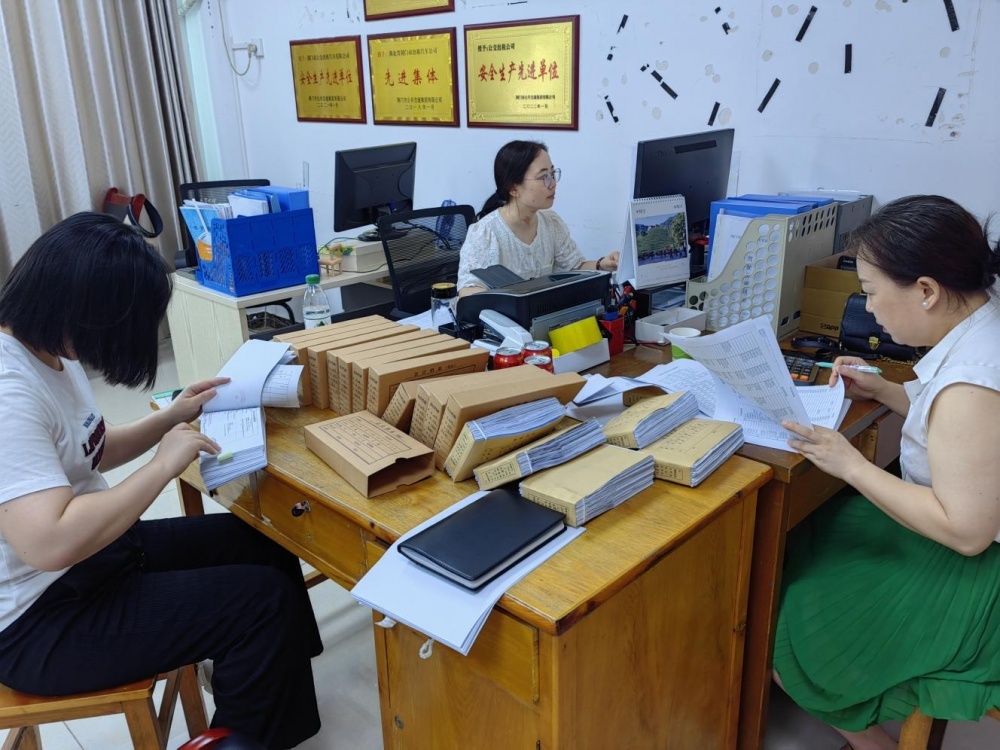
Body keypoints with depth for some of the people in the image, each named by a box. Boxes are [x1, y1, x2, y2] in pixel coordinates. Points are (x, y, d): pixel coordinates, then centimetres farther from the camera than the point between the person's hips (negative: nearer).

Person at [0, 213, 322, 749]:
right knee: (265, 600, -13)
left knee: (264, 542, 11)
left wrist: (170, 418, 5)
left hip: (91, 552, 10)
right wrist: (165, 463, -27)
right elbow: (52, 544, -38)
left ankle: (244, 675, 31)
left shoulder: (48, 352, 1)